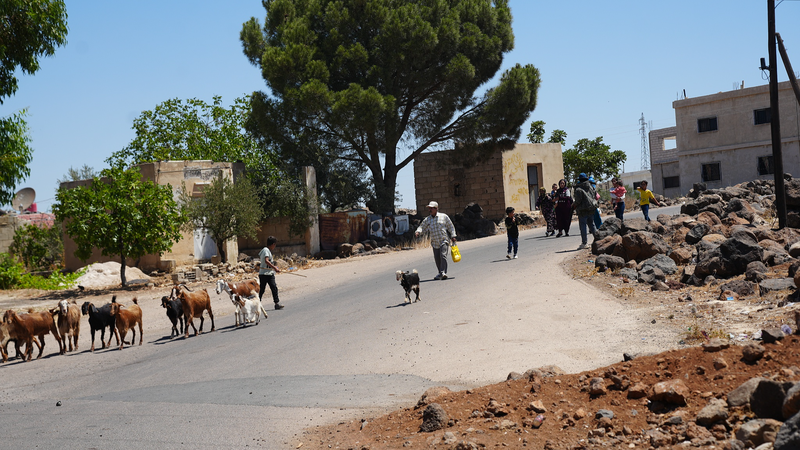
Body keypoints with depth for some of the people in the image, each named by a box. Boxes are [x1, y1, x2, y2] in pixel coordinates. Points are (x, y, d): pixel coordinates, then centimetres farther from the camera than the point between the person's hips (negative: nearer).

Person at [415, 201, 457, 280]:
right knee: (437, 259, 5)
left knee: (443, 256, -20)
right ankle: (440, 274, 20)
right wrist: (418, 232, -13)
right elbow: (422, 227, 9)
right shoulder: (427, 220, 7)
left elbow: (450, 227, 7)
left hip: (444, 241, -4)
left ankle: (443, 273, -26)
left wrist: (453, 236, 0)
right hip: (435, 243, 4)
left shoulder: (444, 216, 1)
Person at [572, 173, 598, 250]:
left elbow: (578, 201, -16)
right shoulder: (591, 187, 7)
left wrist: (573, 205, 1)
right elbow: (595, 196, 11)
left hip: (583, 210, -6)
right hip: (592, 209, 6)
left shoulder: (578, 189, -13)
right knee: (591, 224, 17)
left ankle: (584, 243, -5)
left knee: (583, 226, -2)